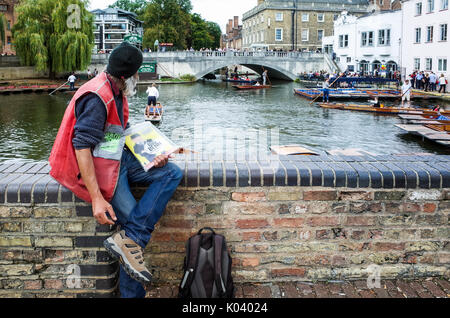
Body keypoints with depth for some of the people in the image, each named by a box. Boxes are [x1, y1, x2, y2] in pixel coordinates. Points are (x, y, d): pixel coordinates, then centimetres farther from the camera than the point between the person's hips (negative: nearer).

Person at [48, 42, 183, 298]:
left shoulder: (117, 92, 11)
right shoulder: (97, 98, -20)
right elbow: (82, 148, -26)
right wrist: (97, 199, -29)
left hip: (121, 158, 9)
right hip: (101, 169, -9)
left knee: (172, 173, -9)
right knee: (134, 224, -14)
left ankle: (129, 240, -17)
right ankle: (132, 294, -2)